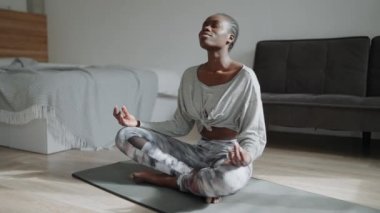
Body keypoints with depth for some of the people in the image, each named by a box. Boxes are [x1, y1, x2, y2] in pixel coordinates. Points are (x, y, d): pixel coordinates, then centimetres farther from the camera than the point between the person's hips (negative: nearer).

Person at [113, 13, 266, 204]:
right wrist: (138, 124, -2)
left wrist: (246, 156, -34)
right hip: (199, 152, 5)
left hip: (230, 156, -5)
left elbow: (254, 134, -11)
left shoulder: (245, 77, -11)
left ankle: (164, 178, -13)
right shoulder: (190, 75, 5)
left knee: (227, 179, -43)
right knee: (125, 135, -8)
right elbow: (180, 126, 8)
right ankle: (203, 180, -13)